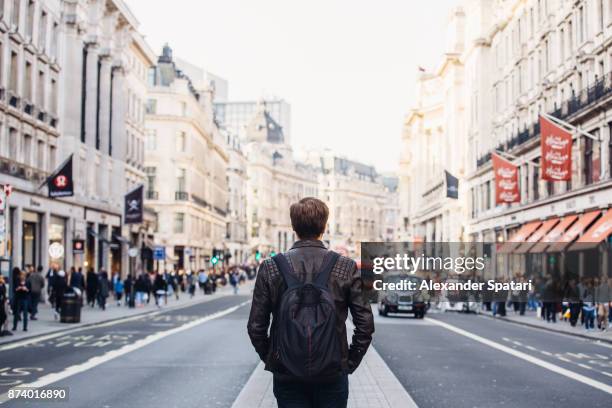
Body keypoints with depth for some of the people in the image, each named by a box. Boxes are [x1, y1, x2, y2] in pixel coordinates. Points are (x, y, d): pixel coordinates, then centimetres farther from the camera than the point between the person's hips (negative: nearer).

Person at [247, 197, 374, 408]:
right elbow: (365, 324, -4)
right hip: (332, 374, 0)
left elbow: (256, 326, -2)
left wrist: (270, 358, 11)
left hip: (287, 375, 0)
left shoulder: (270, 268, -4)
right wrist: (351, 361, 7)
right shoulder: (347, 268, -4)